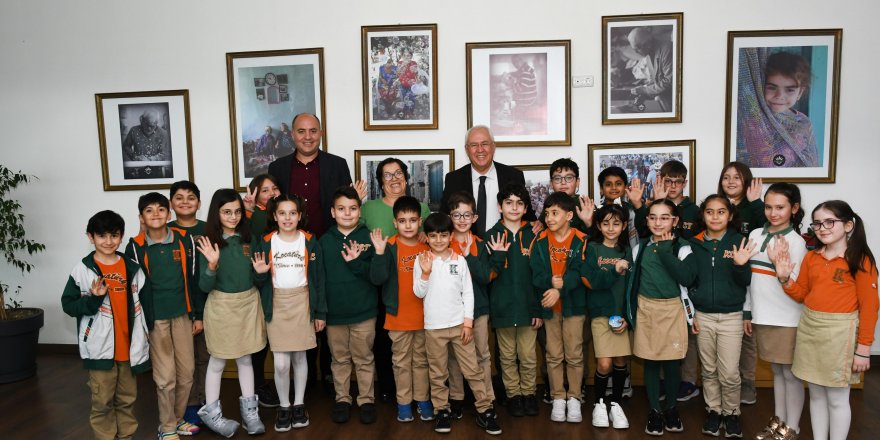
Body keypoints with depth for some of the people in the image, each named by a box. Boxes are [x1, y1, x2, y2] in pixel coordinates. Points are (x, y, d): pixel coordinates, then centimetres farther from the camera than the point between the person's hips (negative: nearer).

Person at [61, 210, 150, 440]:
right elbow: (68, 305, -3)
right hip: (100, 347, -3)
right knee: (102, 400, 6)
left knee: (127, 398, 15)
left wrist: (144, 338, 7)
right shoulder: (82, 270, -6)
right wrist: (94, 298, -22)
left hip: (129, 345, 3)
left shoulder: (132, 268, 3)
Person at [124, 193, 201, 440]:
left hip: (182, 315, 3)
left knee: (186, 372, 9)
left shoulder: (183, 240, -1)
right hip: (155, 319, -2)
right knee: (165, 377, 3)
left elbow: (192, 278, 5)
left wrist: (198, 314, 6)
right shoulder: (135, 247, -7)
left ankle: (179, 419, 29)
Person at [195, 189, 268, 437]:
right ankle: (211, 412, 25)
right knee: (218, 361, 9)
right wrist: (212, 265, -31)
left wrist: (261, 272, -16)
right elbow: (205, 286, -14)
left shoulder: (248, 239, 0)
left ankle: (249, 409, 27)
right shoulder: (209, 243, -11)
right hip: (221, 305, -4)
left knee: (245, 359, 15)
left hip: (248, 303, 4)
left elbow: (257, 281, 6)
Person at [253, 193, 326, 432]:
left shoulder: (309, 241, -2)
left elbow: (318, 278, 0)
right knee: (281, 363, -3)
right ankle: (283, 406, 18)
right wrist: (259, 273, -20)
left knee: (299, 357, 9)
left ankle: (299, 404, 25)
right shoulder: (265, 242, -2)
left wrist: (320, 312, -1)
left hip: (302, 303, 0)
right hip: (276, 304, 0)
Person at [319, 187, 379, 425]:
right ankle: (342, 399, 29)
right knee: (339, 359, 15)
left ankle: (367, 400, 24)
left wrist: (356, 262, -24)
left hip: (363, 312, -2)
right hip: (333, 312, 2)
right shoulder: (325, 241, 0)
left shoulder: (369, 237, -5)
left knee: (364, 359, 11)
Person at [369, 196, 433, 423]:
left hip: (424, 315, 2)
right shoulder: (390, 247, -9)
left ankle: (423, 400, 27)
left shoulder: (428, 246, -1)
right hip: (398, 316, -2)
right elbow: (377, 278, -18)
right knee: (401, 362, 10)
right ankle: (403, 403, 23)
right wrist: (380, 253, -30)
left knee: (422, 360, 15)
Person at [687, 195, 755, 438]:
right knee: (709, 370, 12)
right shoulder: (695, 243, 1)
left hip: (731, 316, -2)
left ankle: (731, 413, 21)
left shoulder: (738, 241, -4)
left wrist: (740, 265, -24)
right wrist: (689, 313, 3)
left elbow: (745, 281, -4)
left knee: (729, 373, 0)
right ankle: (713, 410, 28)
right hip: (703, 316, 2)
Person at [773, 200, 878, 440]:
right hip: (809, 329, 5)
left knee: (837, 398, 6)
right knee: (816, 395, 15)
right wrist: (784, 278, -5)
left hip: (840, 333, -5)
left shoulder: (860, 260, -9)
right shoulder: (811, 257, 7)